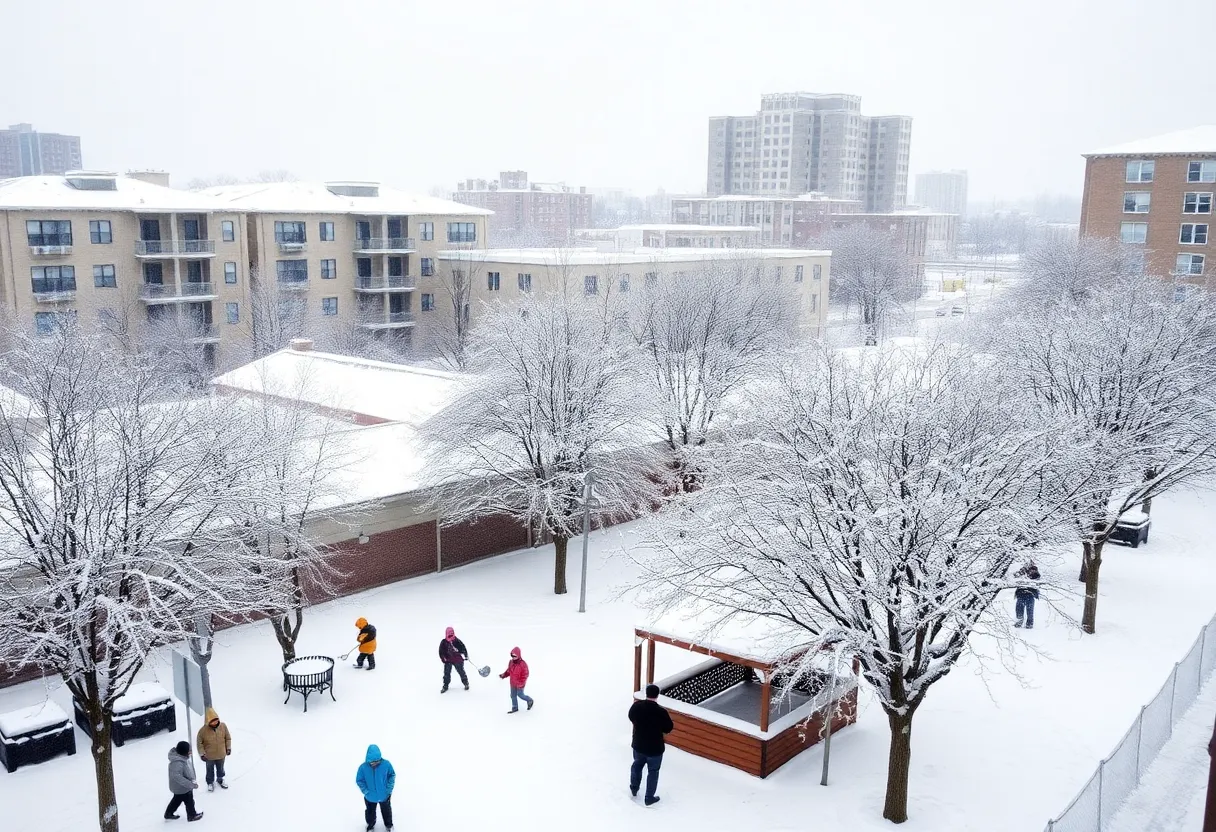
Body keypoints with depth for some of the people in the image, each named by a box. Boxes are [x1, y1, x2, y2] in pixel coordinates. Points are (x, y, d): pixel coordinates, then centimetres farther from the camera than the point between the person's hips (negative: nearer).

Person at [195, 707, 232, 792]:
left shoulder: (223, 726, -17)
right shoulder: (203, 730, -27)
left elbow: (228, 738, -2)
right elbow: (199, 743, -14)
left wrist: (228, 748, 0)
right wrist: (202, 754, -13)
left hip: (221, 754, 3)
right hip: (209, 756, -3)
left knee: (220, 769, 26)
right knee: (210, 770, 21)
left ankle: (220, 779, 52)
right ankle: (210, 782, 46)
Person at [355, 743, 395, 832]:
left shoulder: (386, 764, -24)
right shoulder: (363, 767, -26)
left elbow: (392, 775, -8)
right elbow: (359, 780, -12)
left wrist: (389, 789, -13)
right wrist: (366, 791, -18)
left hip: (384, 795, 0)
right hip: (370, 797, 0)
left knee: (386, 811, 25)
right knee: (370, 812, 25)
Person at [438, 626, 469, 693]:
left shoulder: (457, 641, -11)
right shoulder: (443, 642, -7)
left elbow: (463, 648, -4)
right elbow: (441, 651, -1)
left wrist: (466, 655, -7)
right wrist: (443, 658, -8)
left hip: (458, 660, -1)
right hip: (448, 660, 1)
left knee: (461, 672, 9)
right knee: (446, 673, 0)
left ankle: (466, 683, 26)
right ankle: (445, 686, 13)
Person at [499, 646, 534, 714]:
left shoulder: (523, 664, -25)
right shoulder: (511, 662, -5)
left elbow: (525, 675, -20)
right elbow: (508, 671, 10)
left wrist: (521, 683, -27)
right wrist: (503, 675, -6)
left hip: (519, 684, -6)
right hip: (513, 683, 6)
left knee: (520, 695, 8)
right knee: (513, 695, 15)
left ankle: (530, 701, 34)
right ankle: (515, 708, 33)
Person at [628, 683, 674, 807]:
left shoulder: (636, 706, -15)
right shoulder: (661, 711, -27)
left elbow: (631, 718, 6)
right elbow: (668, 728, -13)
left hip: (638, 745, 4)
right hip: (655, 748, -4)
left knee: (637, 765, 29)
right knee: (653, 771, 15)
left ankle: (633, 789, 45)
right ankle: (649, 798, 25)